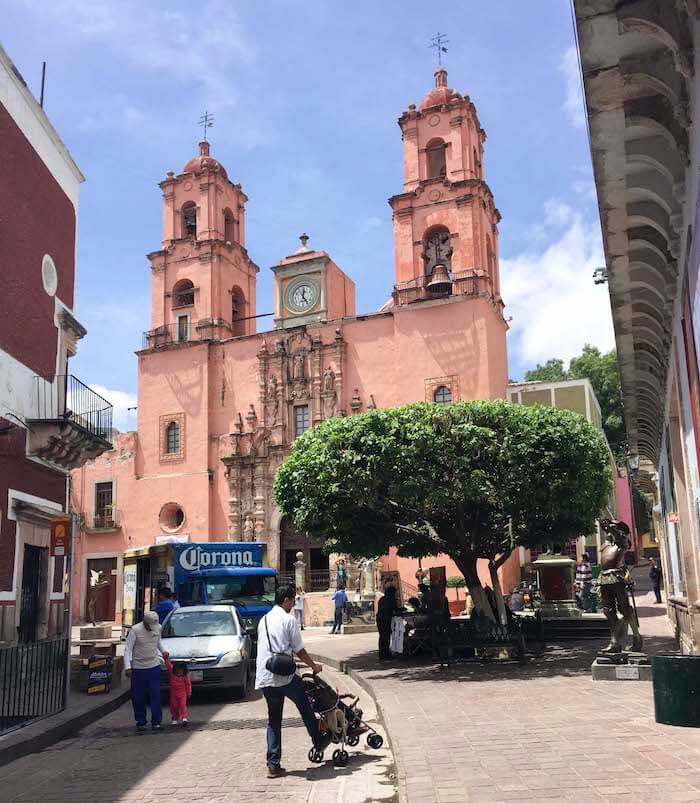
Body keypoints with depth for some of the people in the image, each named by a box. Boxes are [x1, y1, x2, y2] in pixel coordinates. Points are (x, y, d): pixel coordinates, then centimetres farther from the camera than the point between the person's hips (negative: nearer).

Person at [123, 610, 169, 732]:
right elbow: (127, 649, -15)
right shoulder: (135, 630, -15)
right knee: (138, 697, 3)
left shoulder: (158, 628, -1)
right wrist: (127, 667, -22)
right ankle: (140, 722, 16)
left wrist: (163, 651, 20)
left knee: (155, 694, -2)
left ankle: (156, 722, 4)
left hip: (154, 666, 3)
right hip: (138, 668, -3)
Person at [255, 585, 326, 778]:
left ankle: (273, 765, 8)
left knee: (273, 720, 11)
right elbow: (299, 650, -5)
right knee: (304, 706, 17)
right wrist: (314, 666, 11)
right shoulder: (288, 620, -6)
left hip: (264, 678, 6)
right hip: (285, 676, -6)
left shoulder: (263, 620, 15)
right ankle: (318, 741, 30)